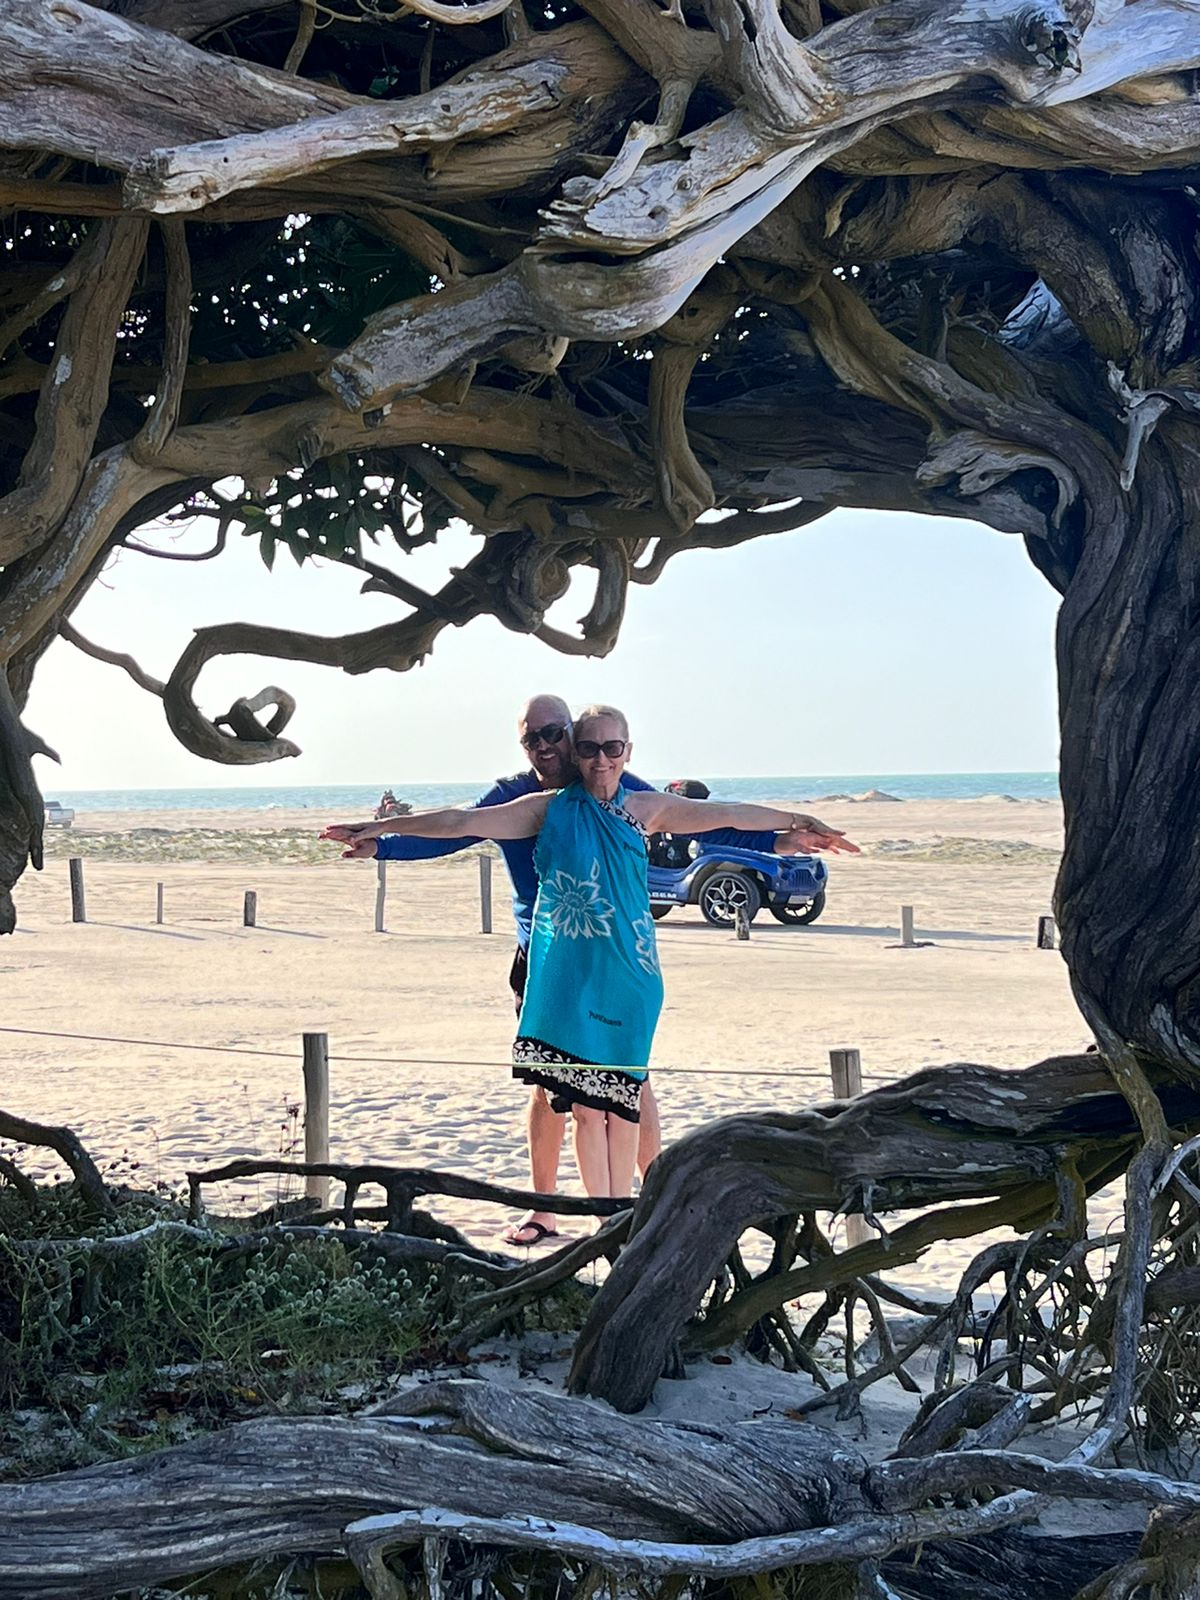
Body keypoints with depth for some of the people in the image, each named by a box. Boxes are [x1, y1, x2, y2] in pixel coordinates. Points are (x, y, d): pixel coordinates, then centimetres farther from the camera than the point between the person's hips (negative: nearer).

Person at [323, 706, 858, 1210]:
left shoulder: (645, 808, 8)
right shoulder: (549, 809, 3)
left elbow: (726, 813, 14)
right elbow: (461, 821, 1)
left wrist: (795, 824, 19)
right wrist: (378, 828, -1)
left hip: (628, 974, 2)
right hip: (568, 976, -1)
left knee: (623, 1101, 5)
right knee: (586, 1105, -3)